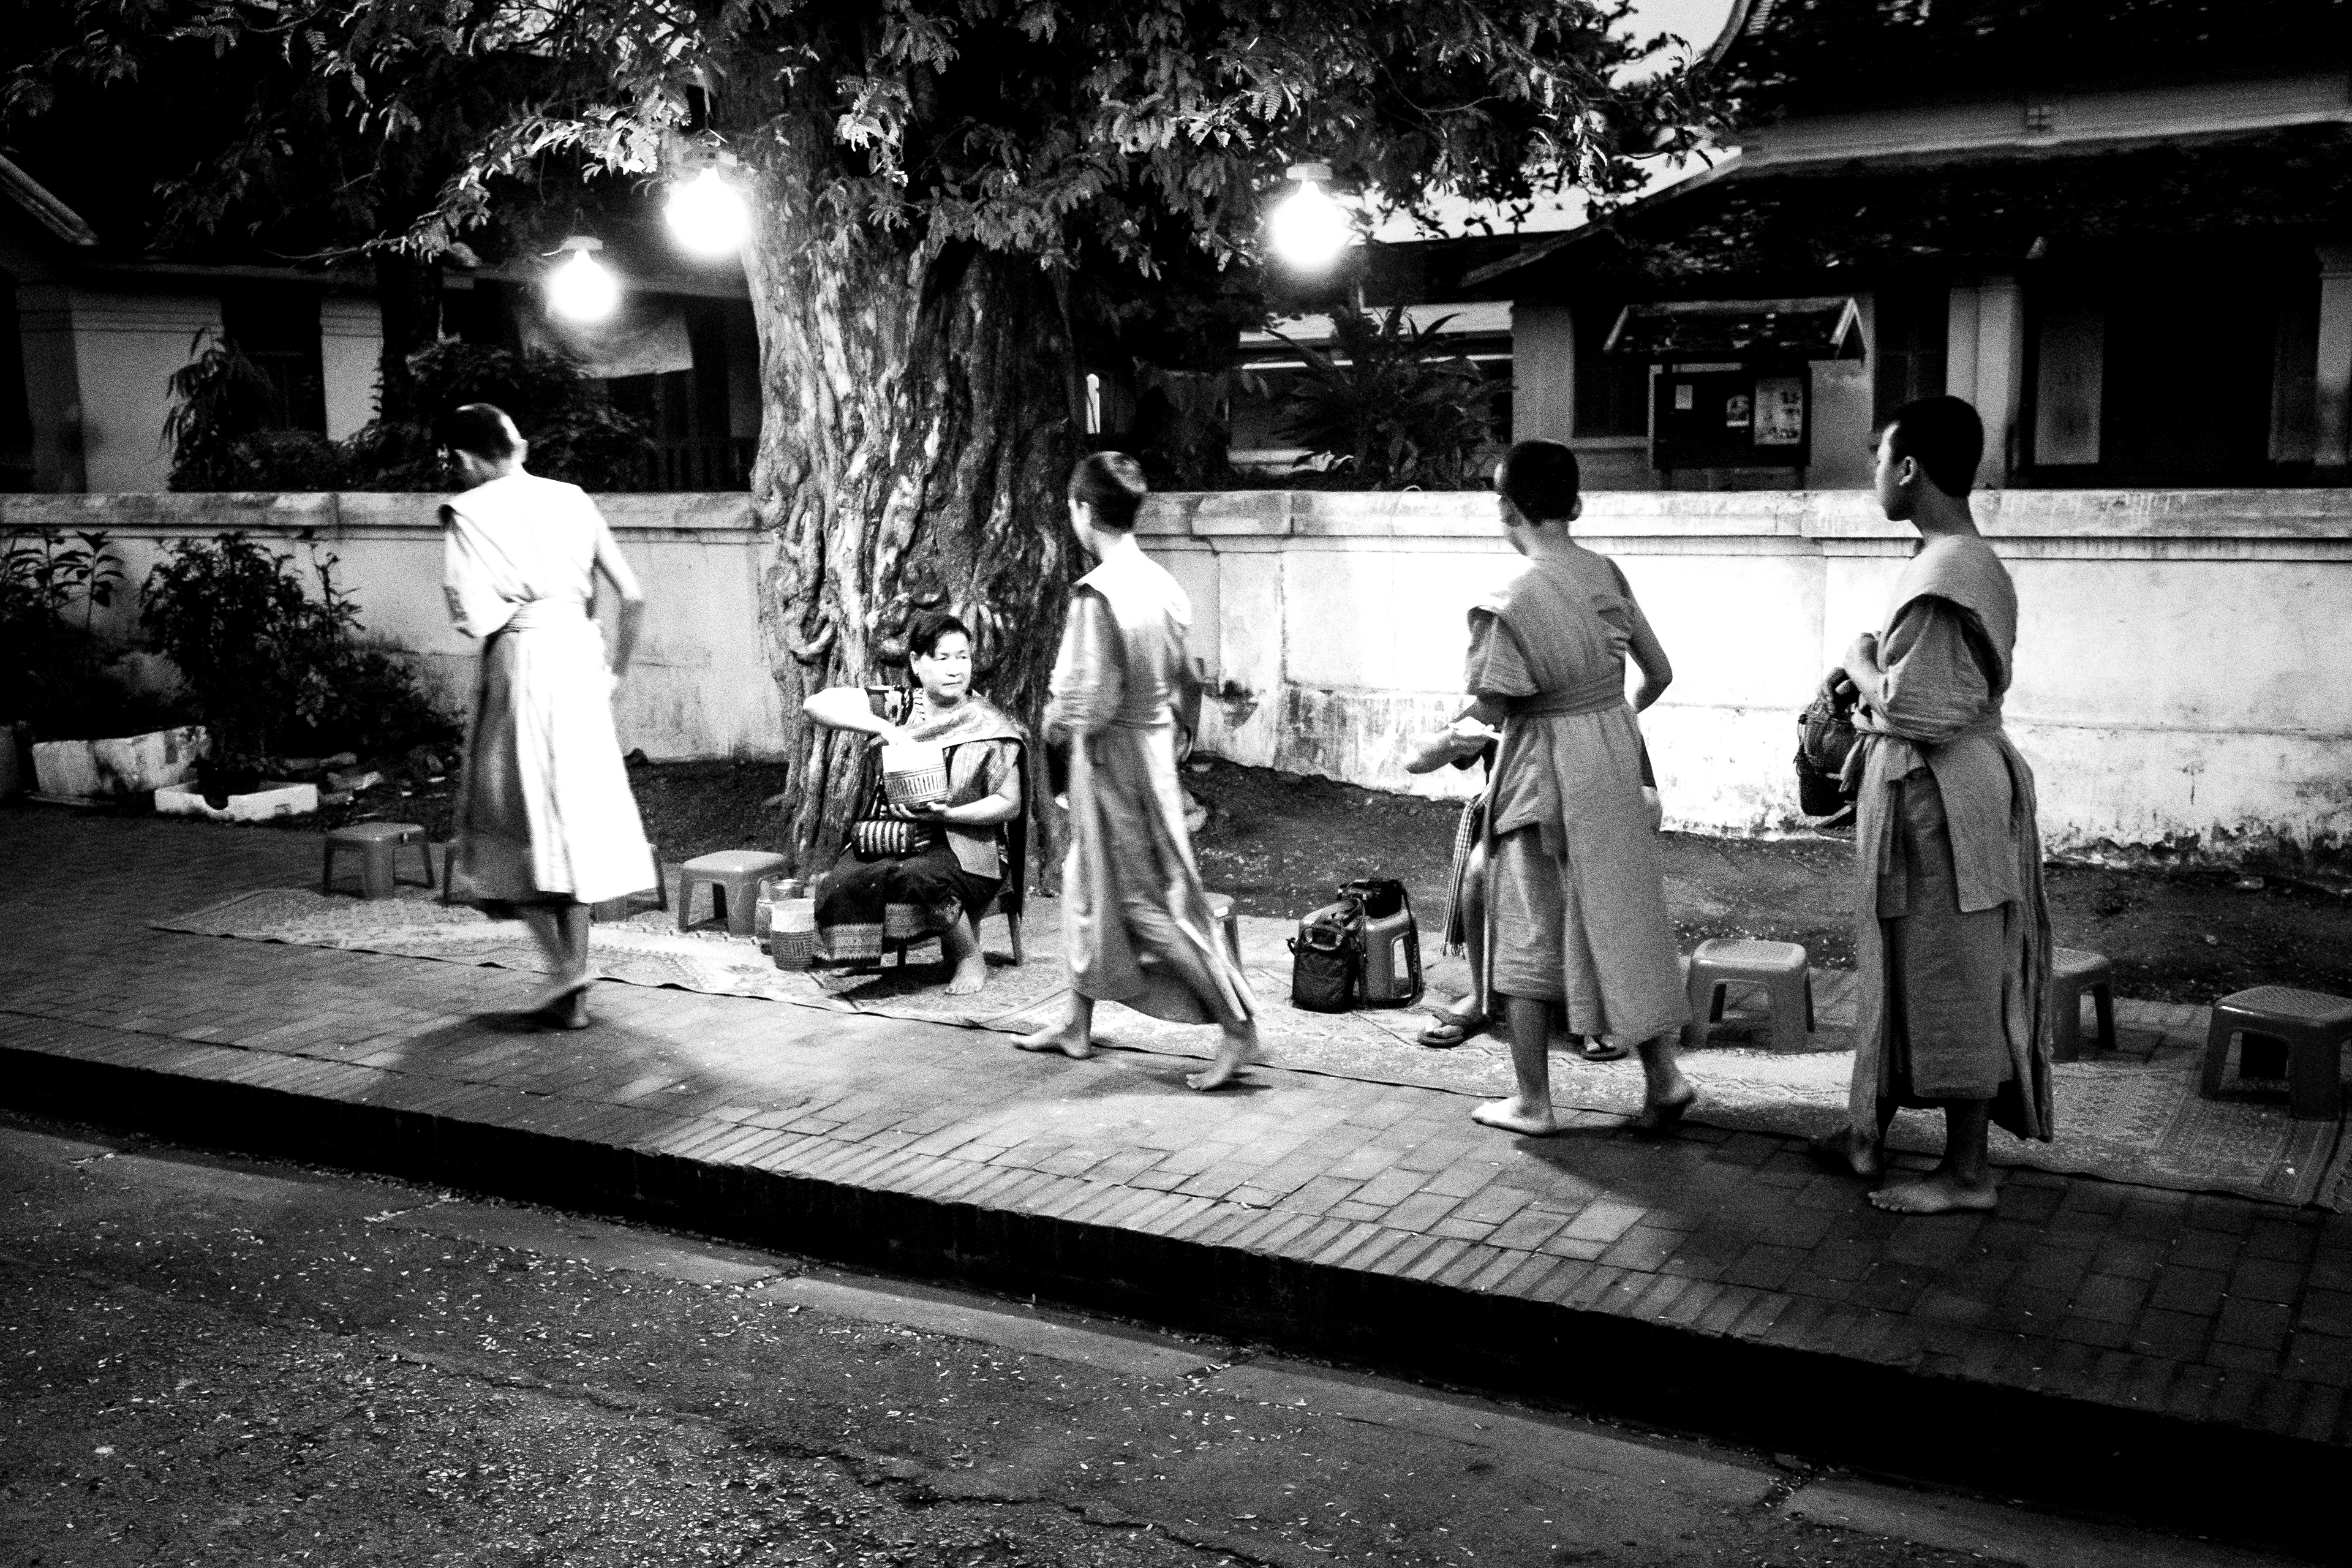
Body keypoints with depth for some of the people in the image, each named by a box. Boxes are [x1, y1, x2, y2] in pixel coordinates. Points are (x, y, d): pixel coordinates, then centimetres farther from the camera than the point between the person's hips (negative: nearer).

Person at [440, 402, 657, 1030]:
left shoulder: (467, 512, -4)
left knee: (518, 816, 9)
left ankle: (564, 968, -2)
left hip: (520, 661, -4)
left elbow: (472, 614, -14)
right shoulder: (572, 499, 8)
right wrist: (618, 669, 15)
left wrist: (510, 615, 7)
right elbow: (632, 595, 5)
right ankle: (575, 990, 15)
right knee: (577, 812, 11)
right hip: (582, 654, 4)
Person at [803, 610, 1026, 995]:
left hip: (963, 845, -2)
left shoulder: (989, 727, -2)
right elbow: (816, 704, -5)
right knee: (840, 885, -28)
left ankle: (971, 958, -11)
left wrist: (948, 813, -18)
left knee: (916, 876, -37)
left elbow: (1010, 804, -2)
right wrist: (881, 727, -18)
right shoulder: (898, 705, 4)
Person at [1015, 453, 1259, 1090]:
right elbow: (1181, 672, 10)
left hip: (1114, 756, -9)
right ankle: (1077, 1025, 32)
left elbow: (1093, 701, -24)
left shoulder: (1097, 594, -22)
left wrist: (1056, 719, -4)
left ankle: (1238, 1025, 2)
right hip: (1154, 736, 9)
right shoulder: (1160, 583, 2)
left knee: (1154, 902, -1)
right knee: (1088, 887, 20)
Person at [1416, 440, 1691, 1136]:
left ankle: (1532, 1102, 15)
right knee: (1624, 915, 15)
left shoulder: (1508, 599, -18)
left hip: (1543, 771, -5)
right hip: (1616, 753, 5)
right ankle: (1662, 1075, 17)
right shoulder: (1606, 574, -1)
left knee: (1529, 930, 7)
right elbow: (1660, 672, 5)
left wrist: (1461, 728, 6)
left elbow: (1491, 707, -16)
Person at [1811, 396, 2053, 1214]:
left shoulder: (1943, 575, -22)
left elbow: (1915, 709, -25)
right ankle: (1869, 1132, 30)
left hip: (1935, 794, -11)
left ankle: (1966, 1171, 12)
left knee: (1951, 979, 0)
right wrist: (1870, 672, 11)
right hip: (1951, 784, 11)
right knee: (1911, 968, 18)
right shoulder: (1974, 562, 11)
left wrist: (1860, 665, -9)